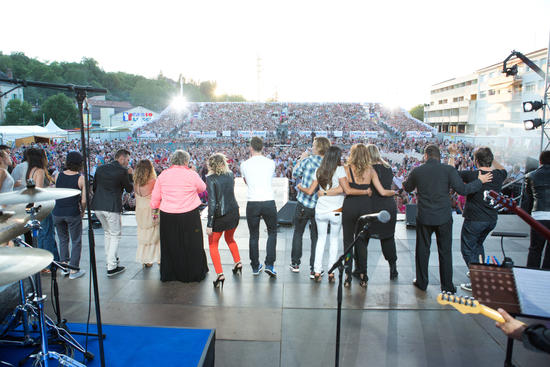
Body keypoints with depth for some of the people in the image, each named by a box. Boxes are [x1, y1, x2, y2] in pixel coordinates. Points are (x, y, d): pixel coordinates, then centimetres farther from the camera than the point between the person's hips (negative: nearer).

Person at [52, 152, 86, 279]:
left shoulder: (57, 176, 0)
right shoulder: (81, 178, -10)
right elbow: (84, 200, -9)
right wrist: (82, 211, 7)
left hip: (58, 213, 4)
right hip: (73, 213, -4)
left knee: (63, 240, 20)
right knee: (76, 241, 9)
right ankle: (73, 270, 11)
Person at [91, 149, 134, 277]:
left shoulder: (100, 168, 11)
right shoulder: (122, 171, -9)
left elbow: (94, 187, 16)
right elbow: (129, 189, 1)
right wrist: (130, 175, 9)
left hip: (97, 206, 7)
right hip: (112, 207, -7)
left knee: (107, 232, 23)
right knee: (115, 235, 4)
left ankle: (110, 259, 33)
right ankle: (111, 267, 4)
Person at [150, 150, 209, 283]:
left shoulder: (163, 175, 1)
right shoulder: (191, 175, -9)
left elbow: (155, 197, 5)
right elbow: (203, 188, 8)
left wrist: (155, 209, 20)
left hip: (167, 216, 3)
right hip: (189, 215, -3)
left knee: (170, 246, 16)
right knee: (192, 245, 11)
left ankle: (168, 274, 27)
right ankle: (194, 273, 22)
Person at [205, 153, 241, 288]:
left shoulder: (211, 178, -13)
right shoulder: (230, 174, 1)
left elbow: (212, 202, -18)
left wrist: (209, 224, -15)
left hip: (220, 215, -5)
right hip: (234, 212, 5)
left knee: (213, 244, 9)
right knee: (230, 238, 30)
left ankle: (220, 274, 1)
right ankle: (237, 262, 33)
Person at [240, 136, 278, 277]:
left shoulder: (244, 165, 2)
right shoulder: (271, 163, 1)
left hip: (252, 203, 0)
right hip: (269, 202, 0)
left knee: (253, 236, 12)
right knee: (272, 232, 17)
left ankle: (255, 267, 21)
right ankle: (269, 264, 8)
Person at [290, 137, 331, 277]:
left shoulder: (308, 159, -11)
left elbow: (295, 174, 2)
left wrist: (301, 159, 14)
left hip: (303, 204, -1)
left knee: (298, 233, 17)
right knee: (316, 237, 11)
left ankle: (295, 263, 26)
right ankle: (314, 269, 13)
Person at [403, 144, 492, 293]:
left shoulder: (417, 171, -4)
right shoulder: (448, 170, -9)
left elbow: (407, 188, 12)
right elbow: (462, 189, -11)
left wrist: (407, 180, 34)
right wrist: (479, 181, 4)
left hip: (424, 218, 1)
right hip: (444, 218, 0)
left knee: (422, 250, 14)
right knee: (445, 252, 12)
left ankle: (421, 282, 24)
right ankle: (447, 286, 20)